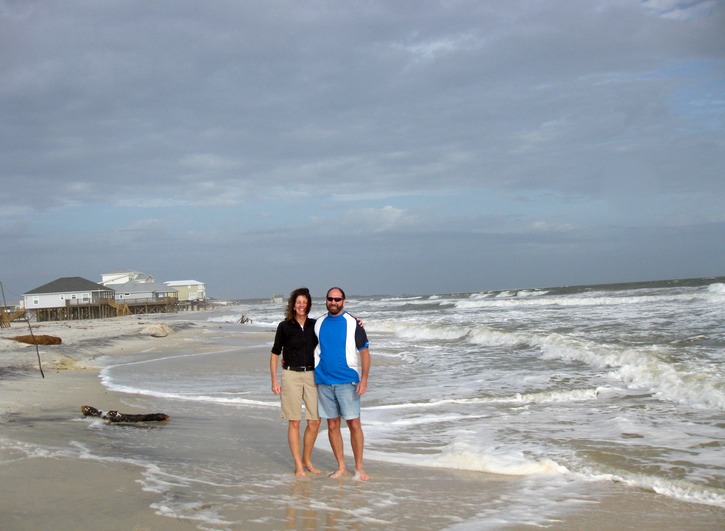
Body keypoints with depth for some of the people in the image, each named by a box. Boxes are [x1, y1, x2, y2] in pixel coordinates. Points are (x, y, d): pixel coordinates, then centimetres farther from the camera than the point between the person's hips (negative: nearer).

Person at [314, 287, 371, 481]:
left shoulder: (353, 323, -3)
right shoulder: (319, 324, 9)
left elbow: (364, 353, -4)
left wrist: (364, 379, -13)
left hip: (347, 381, -4)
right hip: (324, 381, 4)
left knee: (354, 424, -4)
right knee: (332, 425, 7)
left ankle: (359, 468, 7)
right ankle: (341, 467, 16)